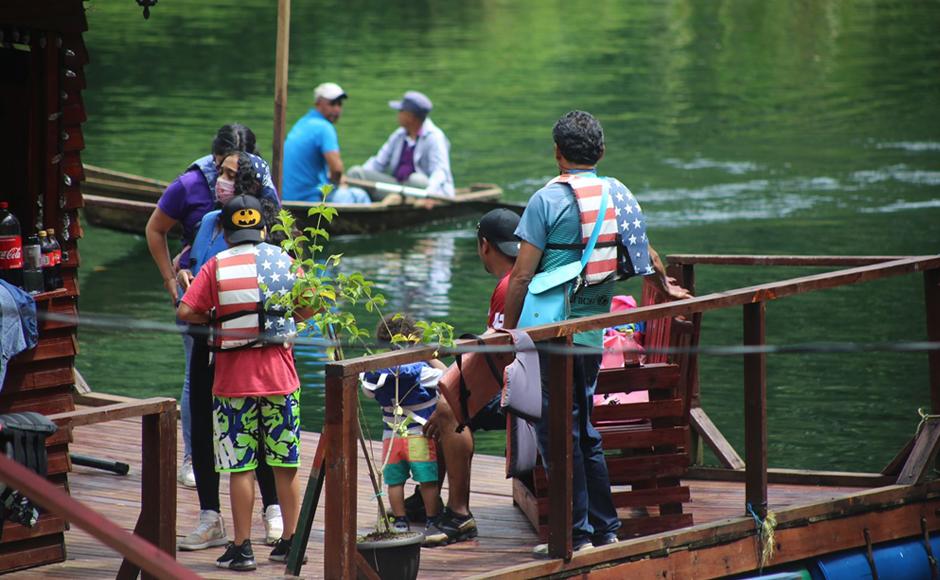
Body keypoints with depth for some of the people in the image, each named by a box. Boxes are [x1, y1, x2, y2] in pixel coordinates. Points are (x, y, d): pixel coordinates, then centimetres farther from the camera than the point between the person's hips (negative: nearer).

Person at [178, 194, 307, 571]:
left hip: (234, 380, -3)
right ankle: (291, 541, 16)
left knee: (240, 466, 1)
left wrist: (214, 319, 5)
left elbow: (186, 312, -13)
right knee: (286, 463, 11)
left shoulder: (216, 267, -6)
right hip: (280, 374, 3)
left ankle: (242, 548, 2)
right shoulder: (284, 261, 3)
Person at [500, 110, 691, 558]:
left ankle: (577, 534, -1)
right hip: (594, 328, 6)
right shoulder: (619, 194, 9)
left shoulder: (547, 200, -9)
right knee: (584, 431, 16)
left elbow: (522, 275, -11)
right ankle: (605, 529, 19)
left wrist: (508, 328, -3)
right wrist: (667, 289, 44)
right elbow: (645, 254, 25)